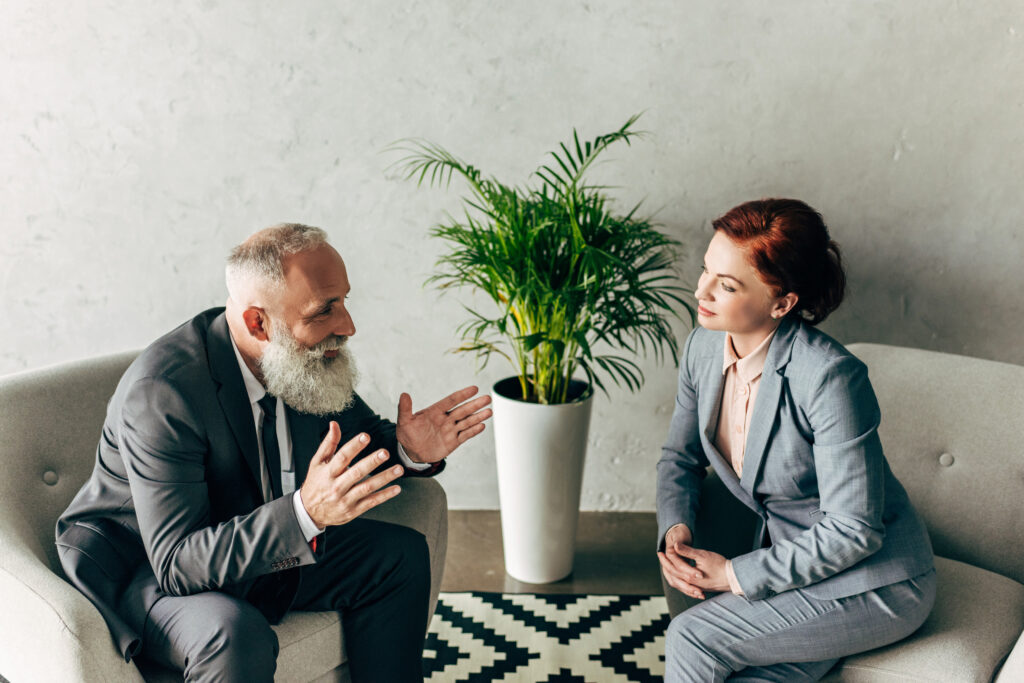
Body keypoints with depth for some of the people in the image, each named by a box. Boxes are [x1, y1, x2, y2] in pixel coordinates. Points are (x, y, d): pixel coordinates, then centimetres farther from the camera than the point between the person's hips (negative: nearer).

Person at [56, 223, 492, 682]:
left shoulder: (305, 355, -10)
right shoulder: (161, 391, -32)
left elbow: (358, 435, 8)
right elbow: (176, 563, -34)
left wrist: (408, 451, -16)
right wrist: (306, 511, -47)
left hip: (264, 551, 7)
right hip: (147, 570, -7)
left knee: (400, 555, -2)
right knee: (237, 635, -36)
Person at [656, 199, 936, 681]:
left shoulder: (830, 377, -28)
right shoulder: (704, 346, -5)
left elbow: (853, 531, -25)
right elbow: (680, 455, 11)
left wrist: (735, 576, -19)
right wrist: (675, 529, -9)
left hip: (874, 582, -6)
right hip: (785, 559, 6)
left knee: (691, 638, -19)